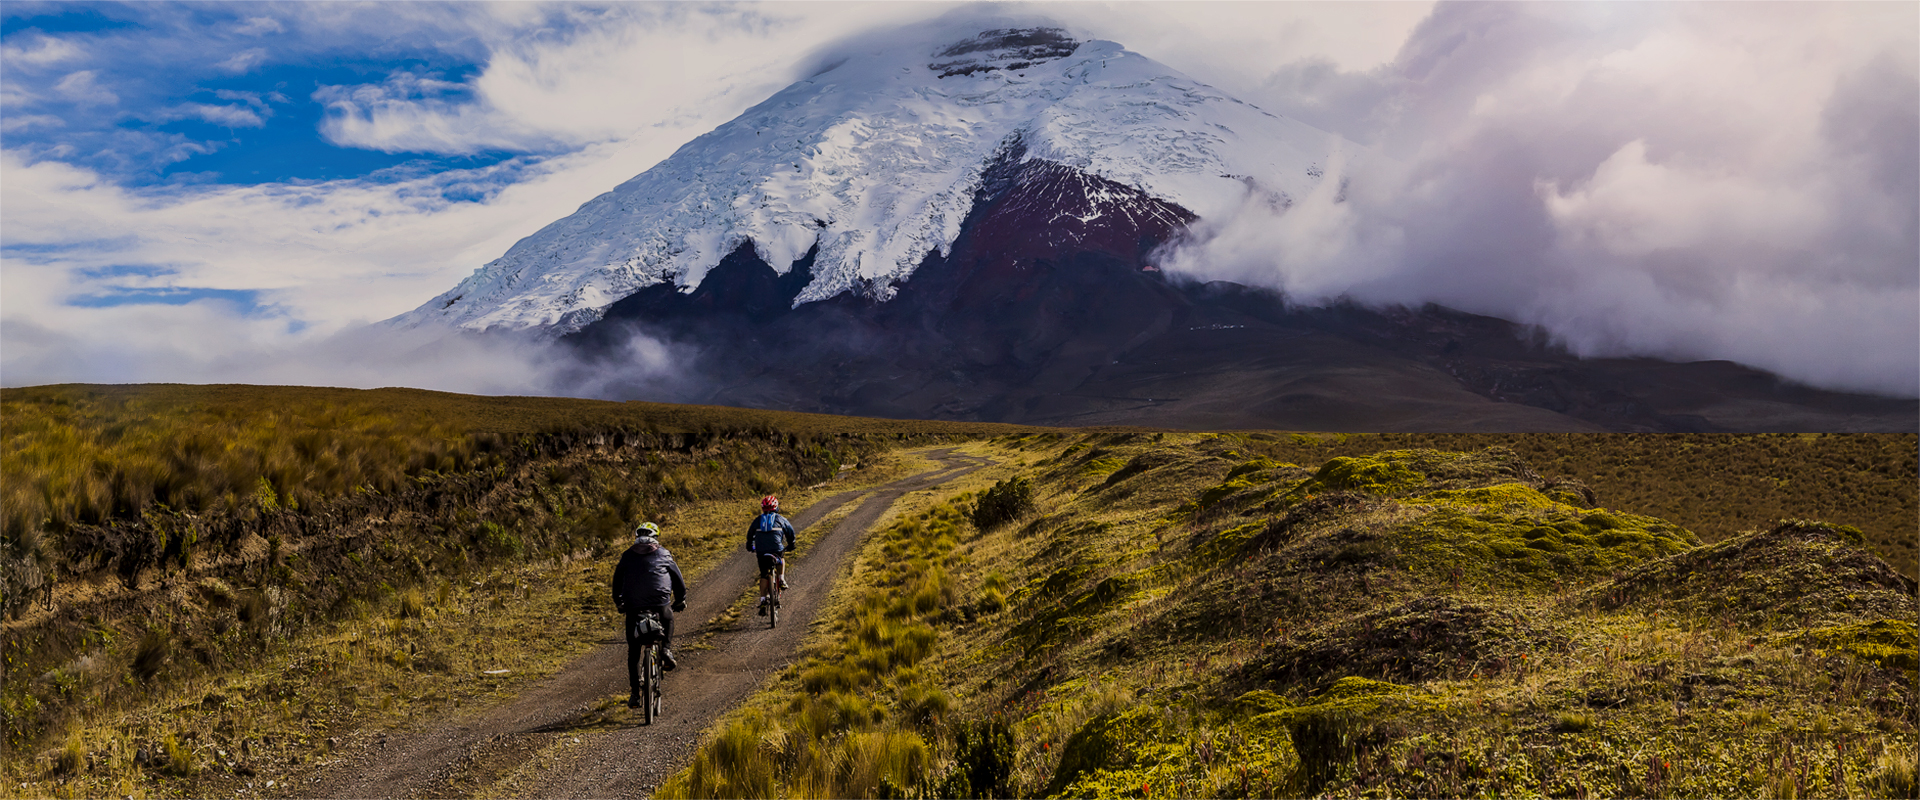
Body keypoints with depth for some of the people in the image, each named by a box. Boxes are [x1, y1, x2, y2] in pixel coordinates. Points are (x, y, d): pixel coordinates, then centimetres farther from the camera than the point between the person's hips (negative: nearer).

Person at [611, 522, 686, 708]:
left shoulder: (627, 556, 13)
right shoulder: (663, 554, 11)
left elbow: (617, 581, 18)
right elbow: (678, 580, 14)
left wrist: (618, 603, 32)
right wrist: (680, 601, 28)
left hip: (634, 608, 1)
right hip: (660, 605, -1)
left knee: (633, 653, 10)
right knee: (668, 621, 36)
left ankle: (635, 693, 5)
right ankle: (666, 650, 12)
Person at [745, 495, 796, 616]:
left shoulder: (757, 520, 14)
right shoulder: (780, 519, 10)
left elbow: (750, 534, 25)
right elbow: (790, 531, 20)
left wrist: (750, 547, 42)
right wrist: (791, 545, 36)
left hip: (761, 552, 1)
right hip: (776, 550, -1)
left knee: (764, 576, 9)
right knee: (781, 560, 34)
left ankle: (763, 602, 0)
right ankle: (781, 580, 18)